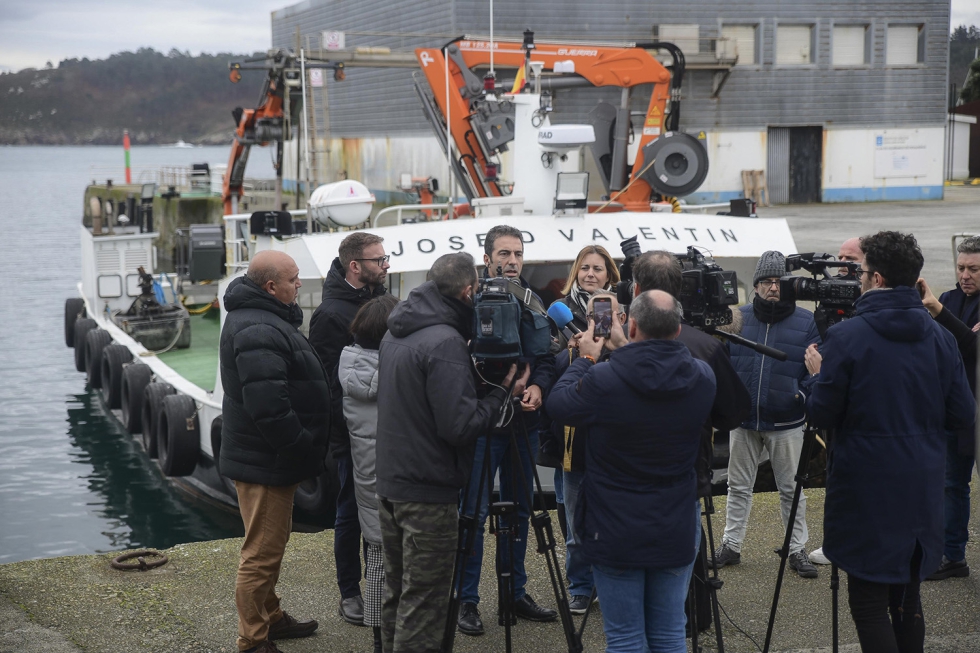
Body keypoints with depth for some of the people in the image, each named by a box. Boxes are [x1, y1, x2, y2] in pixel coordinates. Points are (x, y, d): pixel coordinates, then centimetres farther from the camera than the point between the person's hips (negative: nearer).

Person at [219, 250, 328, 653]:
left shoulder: (265, 318, 12)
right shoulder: (258, 332, -24)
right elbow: (268, 406, -31)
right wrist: (303, 449, -21)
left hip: (271, 457, 11)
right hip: (266, 463, -11)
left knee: (271, 545, 24)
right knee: (263, 552, -2)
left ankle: (271, 618, 40)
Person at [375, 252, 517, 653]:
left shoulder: (394, 334, 8)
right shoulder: (445, 342, -20)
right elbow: (460, 426, -23)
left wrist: (470, 373, 11)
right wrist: (500, 391, -9)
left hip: (389, 484, 9)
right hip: (429, 492, -9)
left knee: (397, 591, 18)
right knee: (423, 602, -2)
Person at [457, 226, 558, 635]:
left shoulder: (532, 301, 8)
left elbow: (547, 356, 9)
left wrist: (539, 386, -10)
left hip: (524, 422, 6)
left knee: (519, 510, 14)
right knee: (475, 512, 0)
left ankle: (515, 593, 25)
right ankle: (467, 599, 10)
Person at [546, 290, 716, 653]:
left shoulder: (603, 379, -21)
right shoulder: (703, 378, -9)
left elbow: (558, 404, -2)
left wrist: (586, 359, 11)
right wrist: (619, 352, 16)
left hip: (616, 531, -3)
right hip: (676, 529, 3)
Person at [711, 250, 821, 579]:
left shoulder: (805, 321, -2)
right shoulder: (739, 318, 3)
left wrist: (804, 393, -17)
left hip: (786, 422, -2)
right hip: (743, 419, 2)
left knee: (791, 489, 8)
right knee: (738, 486, 12)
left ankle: (797, 549, 18)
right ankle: (731, 545, 22)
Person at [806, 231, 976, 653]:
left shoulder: (846, 337, -13)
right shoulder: (940, 338, 2)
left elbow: (821, 415, -10)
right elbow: (961, 416, 6)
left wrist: (819, 376, 9)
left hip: (866, 489, -5)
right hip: (922, 487, 5)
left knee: (869, 603, -1)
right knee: (907, 597, 17)